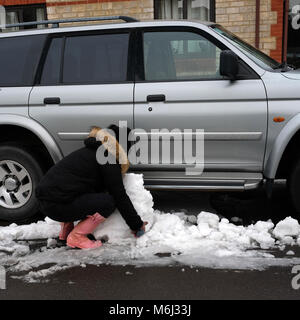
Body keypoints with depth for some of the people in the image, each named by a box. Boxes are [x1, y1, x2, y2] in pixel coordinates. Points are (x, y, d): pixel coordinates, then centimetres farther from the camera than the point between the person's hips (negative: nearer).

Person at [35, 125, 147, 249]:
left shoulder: (92, 150, 22)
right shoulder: (109, 158, -6)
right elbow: (120, 196, -6)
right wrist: (137, 225, 5)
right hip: (57, 206, -10)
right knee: (109, 202, -9)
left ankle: (66, 228, 21)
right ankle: (76, 237, -5)